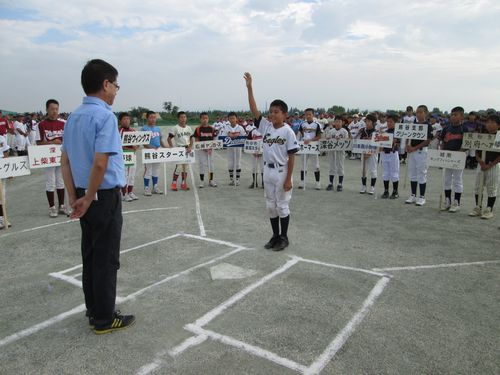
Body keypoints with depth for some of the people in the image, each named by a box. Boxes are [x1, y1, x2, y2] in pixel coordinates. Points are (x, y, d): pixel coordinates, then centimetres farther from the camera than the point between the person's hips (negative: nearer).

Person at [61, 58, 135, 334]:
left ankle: (94, 311, 30)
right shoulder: (104, 116, -16)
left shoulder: (74, 117, 10)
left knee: (90, 255, 16)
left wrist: (74, 198, 12)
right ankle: (104, 319, 17)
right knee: (106, 259, 3)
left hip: (84, 197, 8)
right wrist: (89, 198, -11)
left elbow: (65, 161, 11)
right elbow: (100, 163, -24)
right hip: (105, 196, -8)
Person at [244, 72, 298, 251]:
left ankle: (284, 238, 19)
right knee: (271, 205, 13)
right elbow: (254, 109, -6)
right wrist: (249, 87, -14)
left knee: (282, 206, 5)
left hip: (281, 172, -5)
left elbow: (291, 156, -11)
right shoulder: (266, 126, 2)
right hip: (268, 171, 6)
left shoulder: (288, 131, -10)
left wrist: (288, 179, -14)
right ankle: (275, 236, 27)